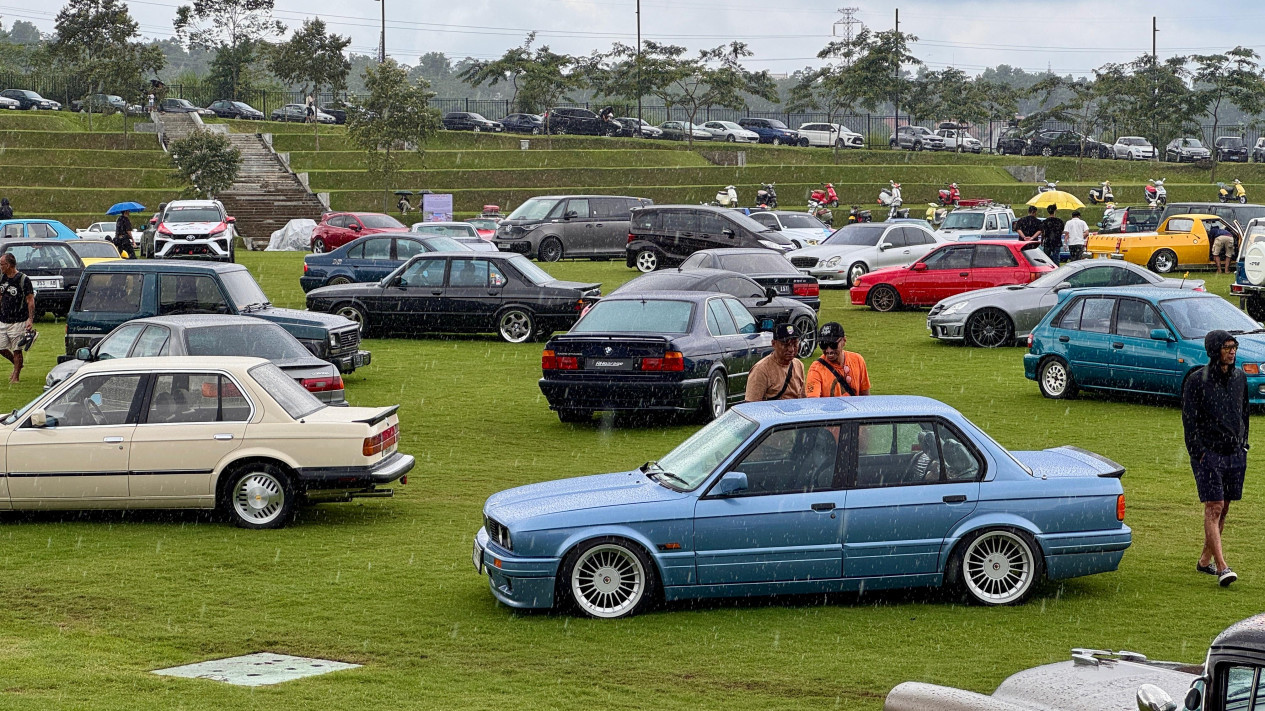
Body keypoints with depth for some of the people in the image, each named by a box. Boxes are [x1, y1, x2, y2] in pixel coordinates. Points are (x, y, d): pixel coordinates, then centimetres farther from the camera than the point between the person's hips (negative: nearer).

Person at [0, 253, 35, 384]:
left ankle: (15, 376, 9)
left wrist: (30, 319, -17)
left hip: (18, 322, -6)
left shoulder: (23, 279, -11)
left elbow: (30, 300, -10)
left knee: (17, 350, 0)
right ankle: (17, 365, 30)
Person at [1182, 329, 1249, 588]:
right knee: (1214, 508, -11)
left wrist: (1243, 443, 15)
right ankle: (1221, 567, -17)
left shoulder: (1240, 377, 10)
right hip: (1208, 453, -6)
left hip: (1235, 453, 6)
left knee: (1223, 509, 10)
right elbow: (1189, 420, -7)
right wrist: (1199, 454, -12)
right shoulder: (1197, 381, -7)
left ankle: (1205, 559, 23)